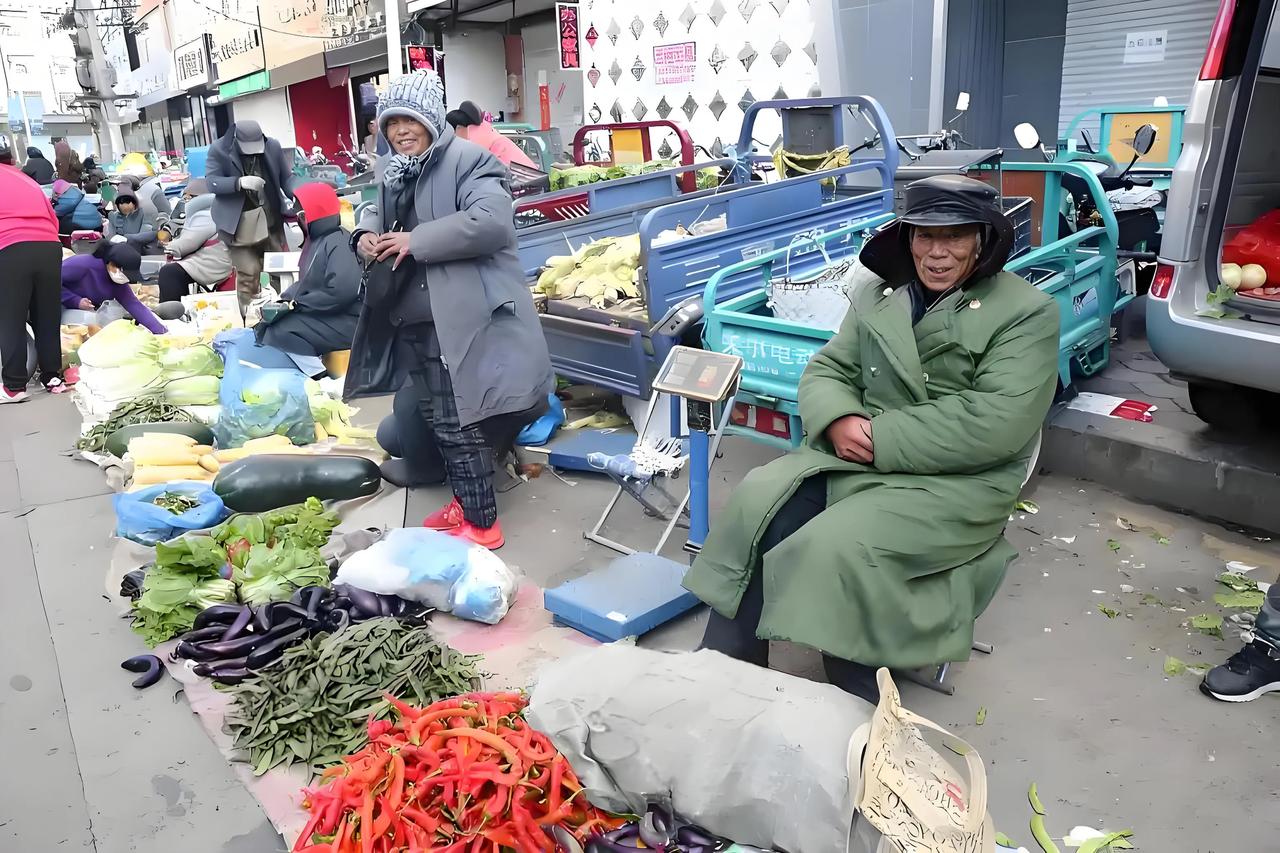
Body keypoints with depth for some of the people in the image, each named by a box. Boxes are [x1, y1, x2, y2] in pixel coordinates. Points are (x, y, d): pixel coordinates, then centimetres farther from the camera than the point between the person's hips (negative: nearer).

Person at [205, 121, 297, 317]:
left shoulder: (273, 146, -4)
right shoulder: (219, 150, -12)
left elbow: (287, 177, 4)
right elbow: (211, 182, -17)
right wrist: (239, 183, -35)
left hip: (271, 218, 4)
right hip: (239, 223, -3)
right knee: (248, 274, -4)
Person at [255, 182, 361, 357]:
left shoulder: (338, 243, -17)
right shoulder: (317, 240, 14)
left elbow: (342, 292, -28)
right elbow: (307, 283, 17)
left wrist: (295, 304, -18)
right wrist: (284, 298, -3)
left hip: (343, 322, -10)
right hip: (320, 315, 10)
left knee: (280, 333, -20)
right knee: (267, 328, 2)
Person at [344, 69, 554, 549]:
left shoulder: (468, 160, -11)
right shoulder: (394, 170, 15)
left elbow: (491, 222, -26)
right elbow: (379, 213, 31)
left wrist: (415, 241, -21)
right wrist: (367, 233, 5)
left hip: (457, 320, -9)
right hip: (412, 322, 9)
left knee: (459, 425, -5)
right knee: (436, 420, 17)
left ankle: (482, 524, 9)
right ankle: (464, 504, 33)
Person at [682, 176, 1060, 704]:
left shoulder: (1027, 312, -4)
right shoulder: (874, 298, 13)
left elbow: (997, 423, -16)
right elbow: (828, 370, 11)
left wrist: (881, 438, -19)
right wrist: (839, 421, -14)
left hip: (957, 484, -5)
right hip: (855, 457, 5)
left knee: (836, 544, -30)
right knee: (757, 503, -20)